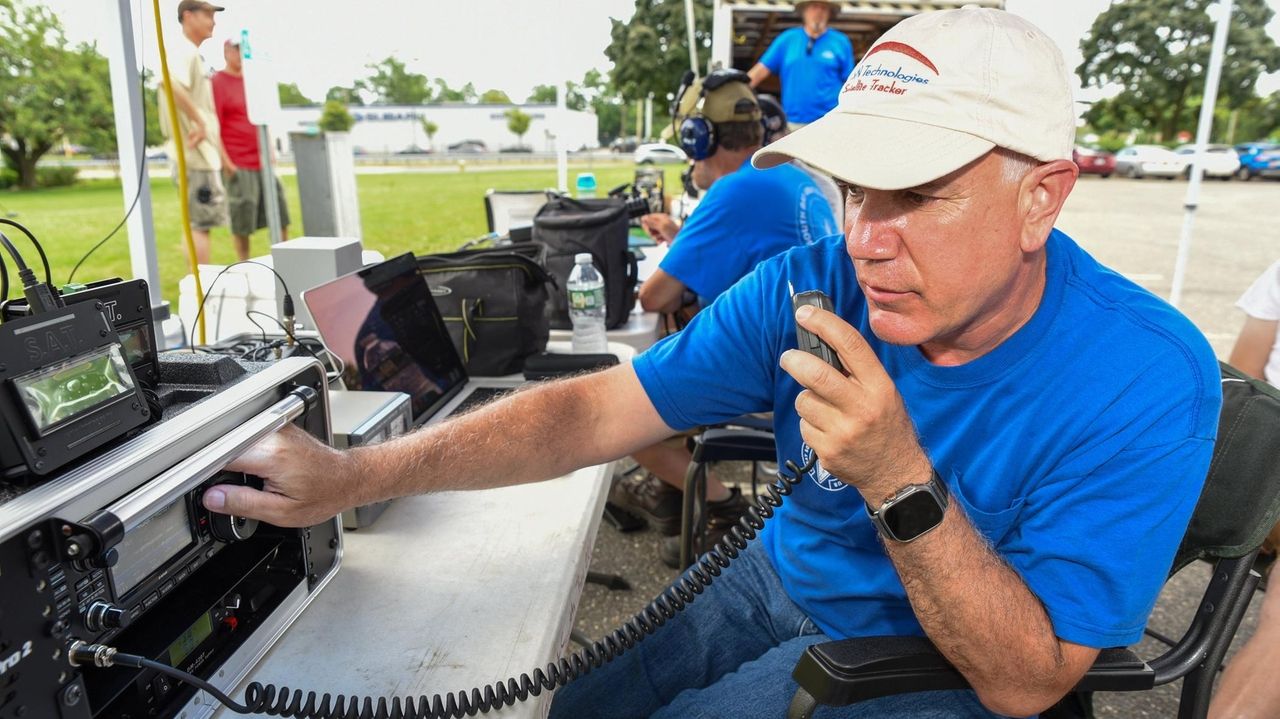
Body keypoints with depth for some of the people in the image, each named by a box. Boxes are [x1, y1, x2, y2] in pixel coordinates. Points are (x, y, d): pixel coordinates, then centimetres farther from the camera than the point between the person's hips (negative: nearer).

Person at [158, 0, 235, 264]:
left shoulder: (193, 55, 20)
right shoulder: (183, 51, -10)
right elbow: (171, 84, -33)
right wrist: (199, 122, -27)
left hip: (204, 153, 10)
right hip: (195, 154, -10)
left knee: (201, 223, 14)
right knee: (201, 223, -8)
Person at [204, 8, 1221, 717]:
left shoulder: (1146, 381, -24)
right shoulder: (810, 286, -16)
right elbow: (593, 410, -17)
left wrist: (900, 481, -39)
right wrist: (355, 475, -24)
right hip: (775, 581, 4)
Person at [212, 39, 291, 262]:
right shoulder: (217, 82, -5)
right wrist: (225, 161, -15)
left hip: (262, 161, 7)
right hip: (237, 164, -7)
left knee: (281, 214, 9)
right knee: (241, 220, -1)